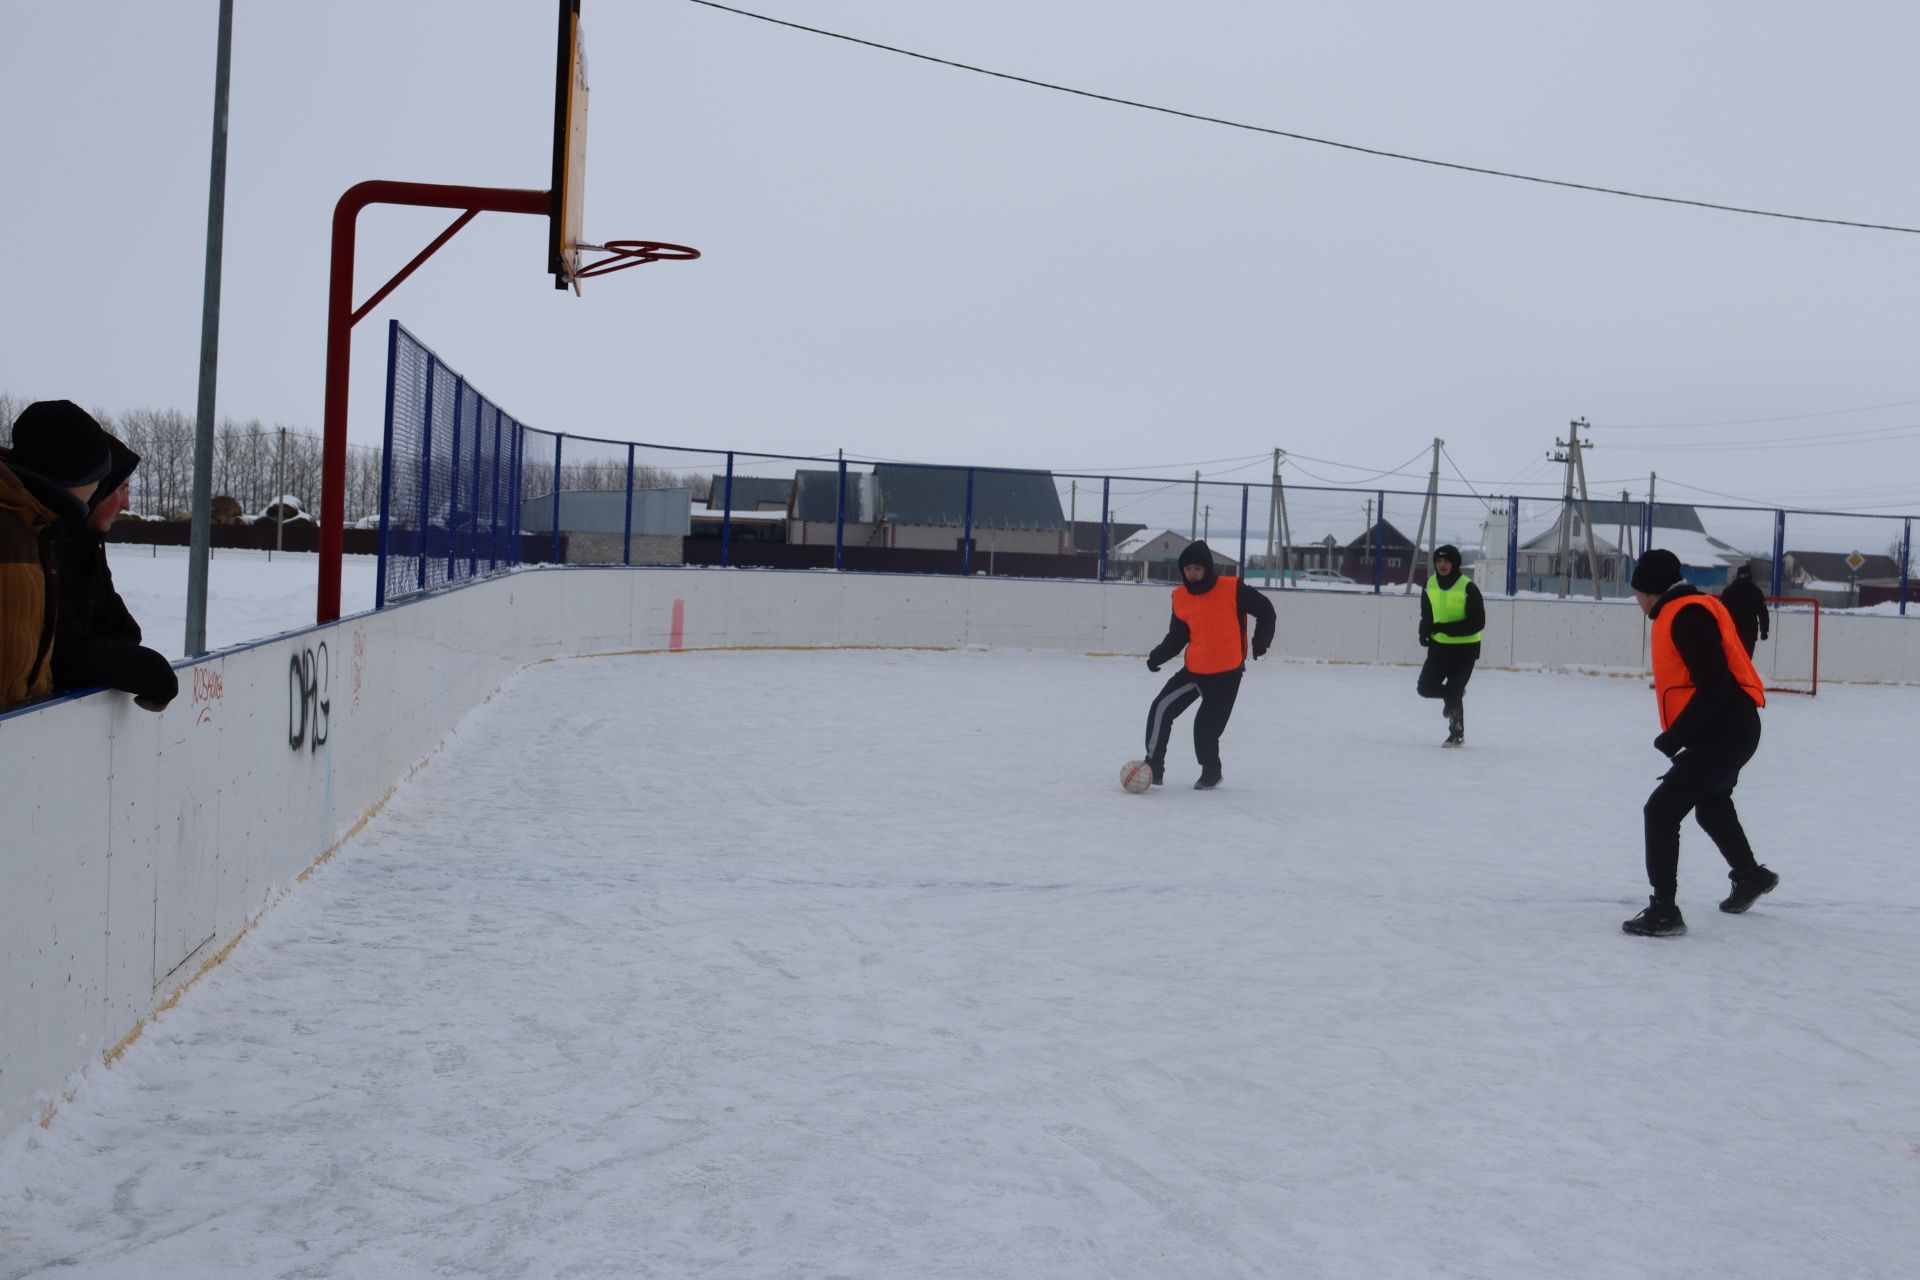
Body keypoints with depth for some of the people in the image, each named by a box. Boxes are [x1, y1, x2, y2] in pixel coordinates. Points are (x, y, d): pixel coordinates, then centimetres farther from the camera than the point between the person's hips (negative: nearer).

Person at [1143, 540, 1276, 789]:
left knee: (1207, 726, -2)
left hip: (1228, 672, -4)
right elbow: (1177, 637, 7)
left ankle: (1211, 772, 24)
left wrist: (1260, 642, -4)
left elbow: (1265, 610, -2)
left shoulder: (1232, 589, -13)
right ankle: (1153, 767, 9)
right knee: (1162, 708, -4)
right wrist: (1157, 656, -6)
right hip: (1195, 669, 4)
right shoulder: (1180, 597, 0)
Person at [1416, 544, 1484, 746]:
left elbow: (1478, 623, -21)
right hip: (1439, 646, 5)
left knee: (1453, 693, -4)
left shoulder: (1468, 587, -20)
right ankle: (1454, 694, 33)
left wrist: (1446, 628, -29)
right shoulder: (1430, 584, -2)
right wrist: (1424, 631, -8)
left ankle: (1457, 733, 17)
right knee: (1425, 688, 2)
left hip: (1464, 649, -5)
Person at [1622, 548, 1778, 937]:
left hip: (1724, 732, -11)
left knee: (1662, 810, -13)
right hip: (1727, 729, 11)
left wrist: (1675, 736, -23)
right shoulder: (1686, 609, 12)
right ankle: (1751, 876, 52)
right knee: (1711, 806, 30)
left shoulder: (1687, 615, -19)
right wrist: (1680, 734, 16)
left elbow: (1714, 686, -25)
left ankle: (1663, 910, -12)